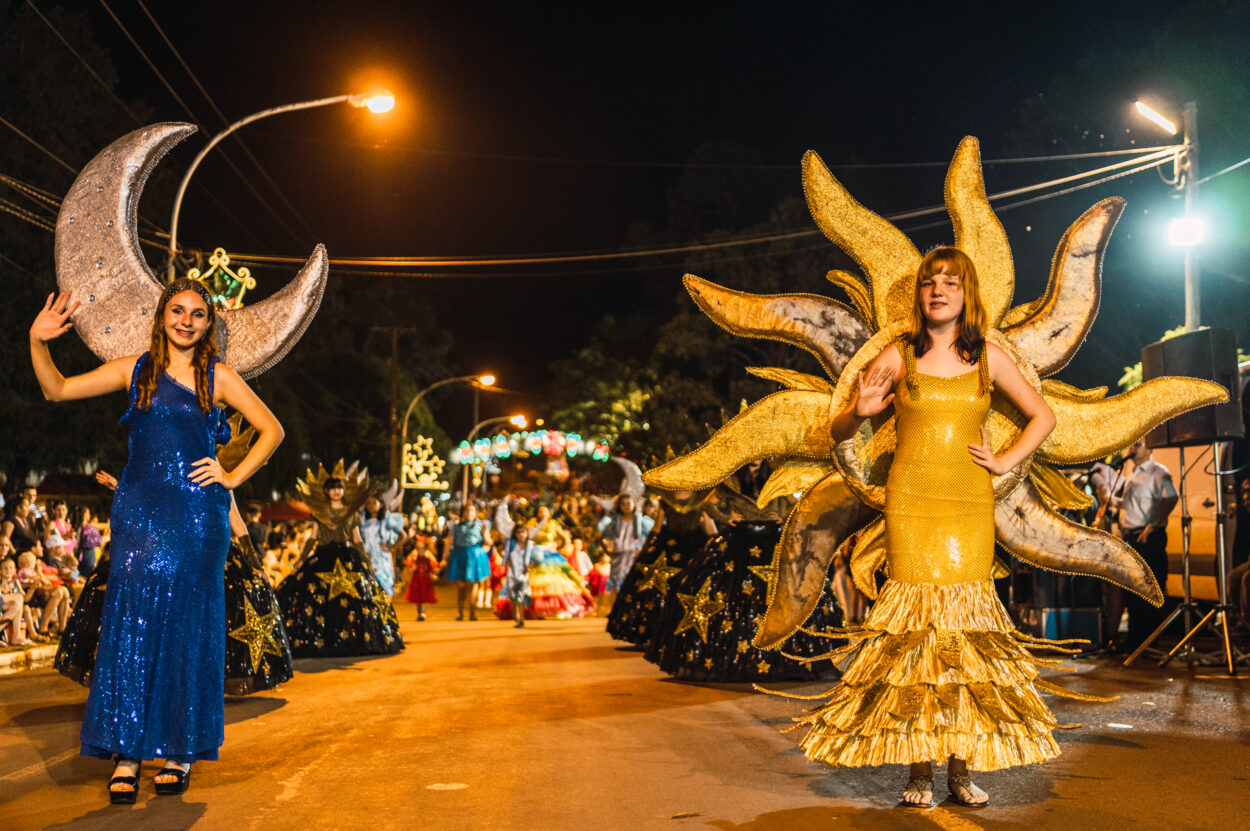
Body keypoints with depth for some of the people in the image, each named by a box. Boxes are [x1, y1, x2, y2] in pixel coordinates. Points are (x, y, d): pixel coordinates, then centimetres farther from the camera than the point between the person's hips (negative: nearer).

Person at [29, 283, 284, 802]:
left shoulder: (219, 378, 5)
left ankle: (181, 751, 14)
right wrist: (38, 342, -6)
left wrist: (233, 478, 2)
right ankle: (126, 753, 4)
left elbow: (271, 431, 10)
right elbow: (57, 391, 9)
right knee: (130, 626, -4)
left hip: (197, 516, -1)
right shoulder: (135, 370, 9)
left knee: (188, 629, 3)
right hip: (139, 512, 1)